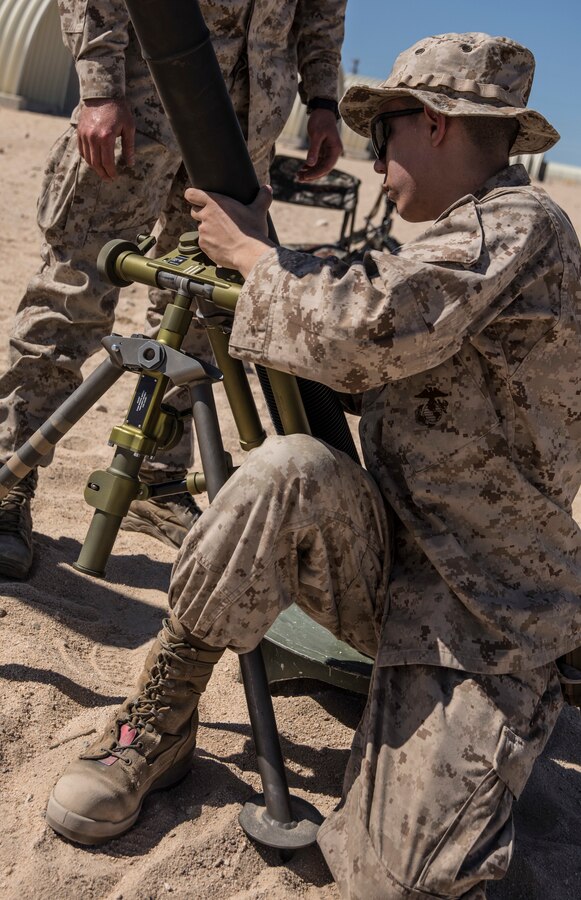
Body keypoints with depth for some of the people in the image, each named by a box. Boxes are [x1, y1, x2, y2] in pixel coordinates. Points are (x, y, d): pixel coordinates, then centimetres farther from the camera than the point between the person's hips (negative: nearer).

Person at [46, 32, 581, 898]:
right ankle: (159, 714, -9)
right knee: (291, 470, -26)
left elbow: (368, 332, -29)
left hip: (483, 619, -7)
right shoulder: (464, 238, 15)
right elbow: (383, 367, 26)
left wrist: (252, 253, -11)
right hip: (386, 567, 7)